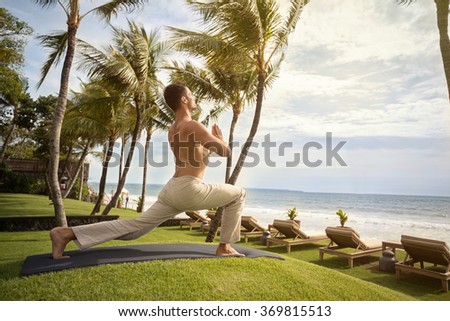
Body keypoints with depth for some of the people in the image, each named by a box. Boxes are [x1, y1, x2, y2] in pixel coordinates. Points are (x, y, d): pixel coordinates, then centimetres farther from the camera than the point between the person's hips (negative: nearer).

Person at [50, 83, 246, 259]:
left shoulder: (172, 130, 19)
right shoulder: (193, 126, -9)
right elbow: (226, 151, -10)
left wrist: (211, 140, 31)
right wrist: (220, 139, 12)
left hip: (172, 189, 8)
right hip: (189, 190, -8)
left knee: (134, 227, 9)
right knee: (238, 194, 8)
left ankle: (67, 233, 3)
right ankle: (224, 247, 10)